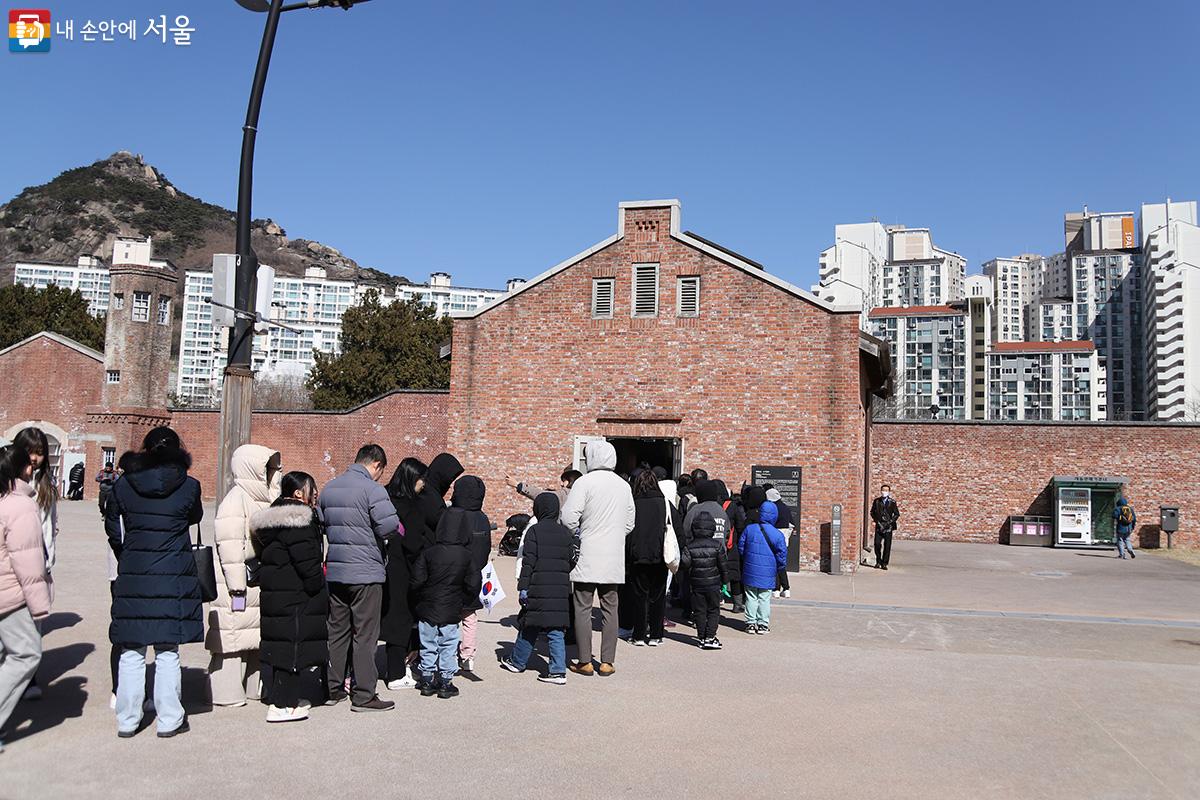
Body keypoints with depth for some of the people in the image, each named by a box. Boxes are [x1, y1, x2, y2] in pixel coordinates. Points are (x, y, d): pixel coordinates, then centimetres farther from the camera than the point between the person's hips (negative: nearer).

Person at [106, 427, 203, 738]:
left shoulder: (123, 485, 1)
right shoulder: (189, 486, -5)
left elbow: (113, 529, 10)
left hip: (132, 575, 2)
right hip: (174, 576, -2)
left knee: (131, 652, 10)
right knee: (168, 652, 6)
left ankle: (127, 721, 18)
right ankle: (169, 720, 12)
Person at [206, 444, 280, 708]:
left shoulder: (263, 499, 14)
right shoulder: (236, 500, -14)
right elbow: (229, 546, -19)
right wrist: (237, 587, -20)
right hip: (239, 582, -9)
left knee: (257, 635, 15)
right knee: (232, 635, -3)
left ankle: (254, 686, 25)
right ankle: (227, 693, 6)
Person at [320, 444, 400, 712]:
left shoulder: (329, 488, 11)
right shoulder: (372, 489, -13)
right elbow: (389, 526, -21)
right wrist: (398, 529, -1)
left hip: (334, 571, 7)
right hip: (366, 572, -7)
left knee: (337, 631, 14)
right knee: (366, 635, 0)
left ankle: (332, 689, 20)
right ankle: (363, 695, 3)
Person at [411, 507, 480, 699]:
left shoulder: (428, 553, -9)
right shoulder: (468, 557, -9)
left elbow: (416, 582, -8)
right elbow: (473, 587, -6)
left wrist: (423, 597, 11)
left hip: (427, 610, 1)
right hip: (451, 612, -1)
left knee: (428, 647, 13)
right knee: (448, 648, 10)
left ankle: (427, 681, 20)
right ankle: (445, 683, 14)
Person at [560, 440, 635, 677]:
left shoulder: (585, 482, -9)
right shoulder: (624, 485, 8)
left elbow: (569, 517, -14)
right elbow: (629, 523, 13)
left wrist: (576, 535, 4)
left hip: (587, 558, -5)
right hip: (614, 559, 5)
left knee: (582, 608, 3)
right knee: (610, 609, 9)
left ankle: (585, 661, 4)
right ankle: (607, 662, 11)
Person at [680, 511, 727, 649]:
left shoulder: (690, 546, -6)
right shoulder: (717, 545, -7)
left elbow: (685, 563, -11)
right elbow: (722, 565, -2)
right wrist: (725, 580, 10)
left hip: (697, 584, 1)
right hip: (713, 584, -1)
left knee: (700, 611, 10)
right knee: (713, 611, 7)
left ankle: (701, 638, 12)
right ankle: (710, 638, -1)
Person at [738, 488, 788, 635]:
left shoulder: (749, 529, -4)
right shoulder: (777, 534, -10)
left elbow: (741, 547, 4)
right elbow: (782, 553, -7)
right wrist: (779, 568, 9)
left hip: (750, 572, 2)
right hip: (767, 573, -2)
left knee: (751, 597, 10)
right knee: (764, 599, 7)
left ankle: (750, 623, 13)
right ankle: (763, 624, 9)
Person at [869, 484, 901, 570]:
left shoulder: (892, 502, 2)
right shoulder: (876, 501, 8)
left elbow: (897, 514, 5)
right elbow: (872, 512, 13)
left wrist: (889, 522, -5)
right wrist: (877, 521, 0)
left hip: (888, 527, -1)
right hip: (879, 526, 1)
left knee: (887, 546, -1)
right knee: (877, 544, -5)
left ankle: (884, 563, 7)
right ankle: (878, 562, 12)